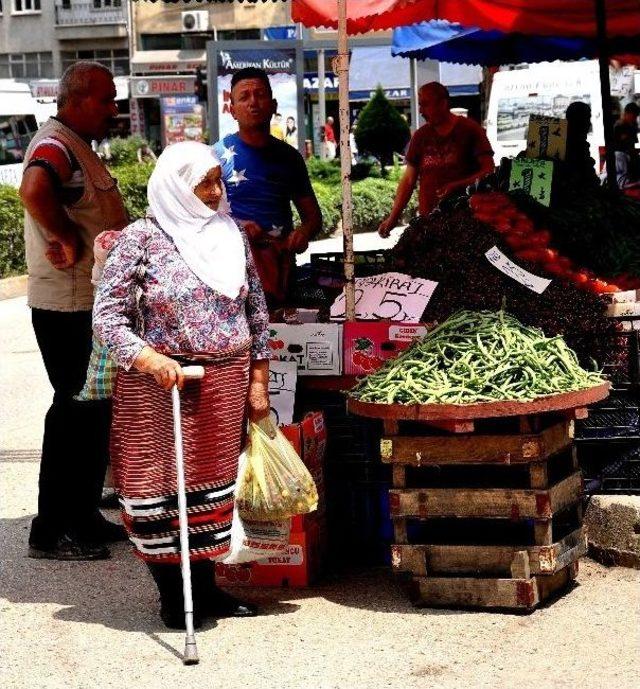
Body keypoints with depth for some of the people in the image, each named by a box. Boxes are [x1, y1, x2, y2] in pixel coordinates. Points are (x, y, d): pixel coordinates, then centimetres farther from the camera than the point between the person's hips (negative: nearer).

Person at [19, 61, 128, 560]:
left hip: (94, 303, 10)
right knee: (76, 411, -6)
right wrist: (68, 238, -27)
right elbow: (34, 190, -38)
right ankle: (52, 531, 0)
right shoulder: (55, 145, -17)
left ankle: (84, 515, 26)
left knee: (95, 410, 16)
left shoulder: (80, 148, 17)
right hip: (67, 307, -10)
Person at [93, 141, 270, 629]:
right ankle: (172, 593, 13)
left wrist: (259, 383, 10)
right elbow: (107, 315, -9)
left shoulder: (231, 236, 8)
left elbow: (257, 312, 13)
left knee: (212, 480, 9)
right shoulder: (142, 239, -7)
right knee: (159, 483, -1)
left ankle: (205, 586, 22)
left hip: (226, 382, 5)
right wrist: (149, 358, -24)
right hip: (157, 385, -4)